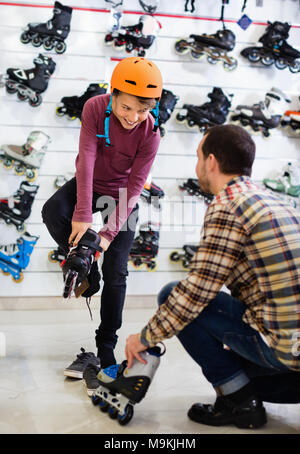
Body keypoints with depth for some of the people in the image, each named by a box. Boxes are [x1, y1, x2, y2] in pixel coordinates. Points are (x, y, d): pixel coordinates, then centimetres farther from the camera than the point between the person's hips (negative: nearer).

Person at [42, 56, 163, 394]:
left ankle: (105, 351, 2)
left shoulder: (150, 134, -23)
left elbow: (134, 186, -22)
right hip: (88, 185, 2)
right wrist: (82, 215, -36)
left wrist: (109, 233, -29)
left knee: (115, 272, -6)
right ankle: (85, 273, -8)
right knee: (53, 212, -30)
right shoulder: (95, 108, -22)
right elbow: (87, 159, -29)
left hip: (121, 194, -1)